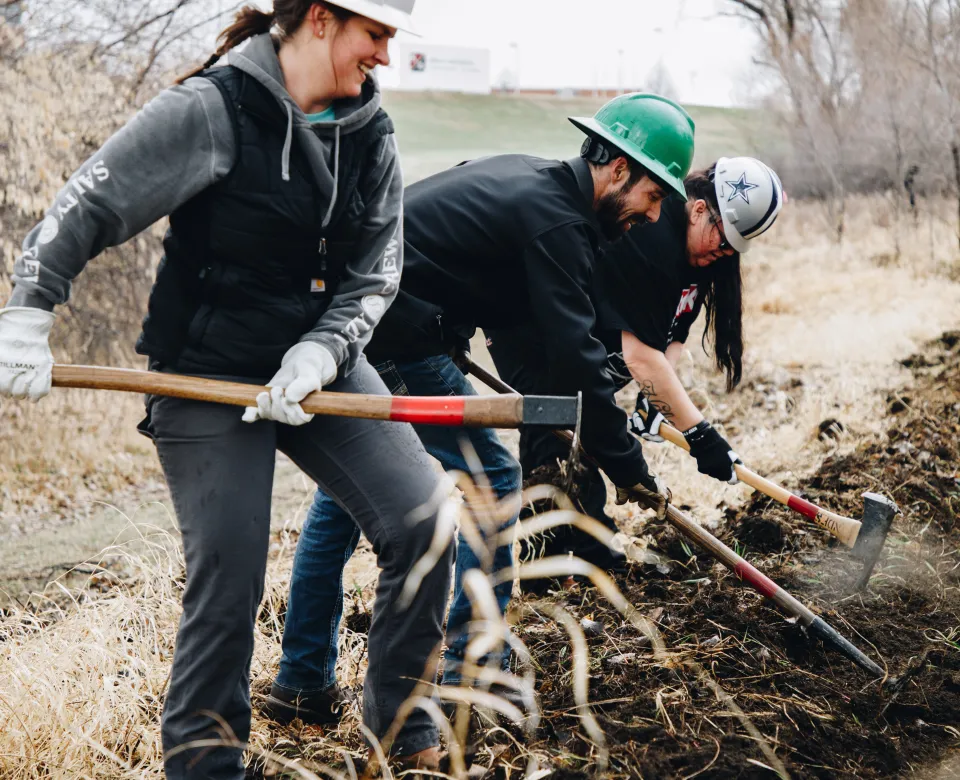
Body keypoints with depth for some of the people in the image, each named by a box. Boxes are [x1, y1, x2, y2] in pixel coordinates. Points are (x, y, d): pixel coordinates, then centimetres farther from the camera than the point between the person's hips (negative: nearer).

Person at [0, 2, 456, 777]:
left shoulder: (370, 134, 2)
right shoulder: (212, 110, -15)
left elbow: (373, 277, 1)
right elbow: (87, 204, -12)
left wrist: (318, 356, -16)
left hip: (320, 363, 6)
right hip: (207, 376, -5)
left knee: (421, 521, -6)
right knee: (227, 579, -6)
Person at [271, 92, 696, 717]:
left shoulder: (529, 177, 17)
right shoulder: (556, 220, -13)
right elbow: (575, 354, -16)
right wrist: (627, 466, -10)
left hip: (342, 322, 10)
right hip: (397, 344, -10)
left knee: (342, 497, 17)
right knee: (490, 478, 1)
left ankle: (304, 683, 25)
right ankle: (470, 672, 7)